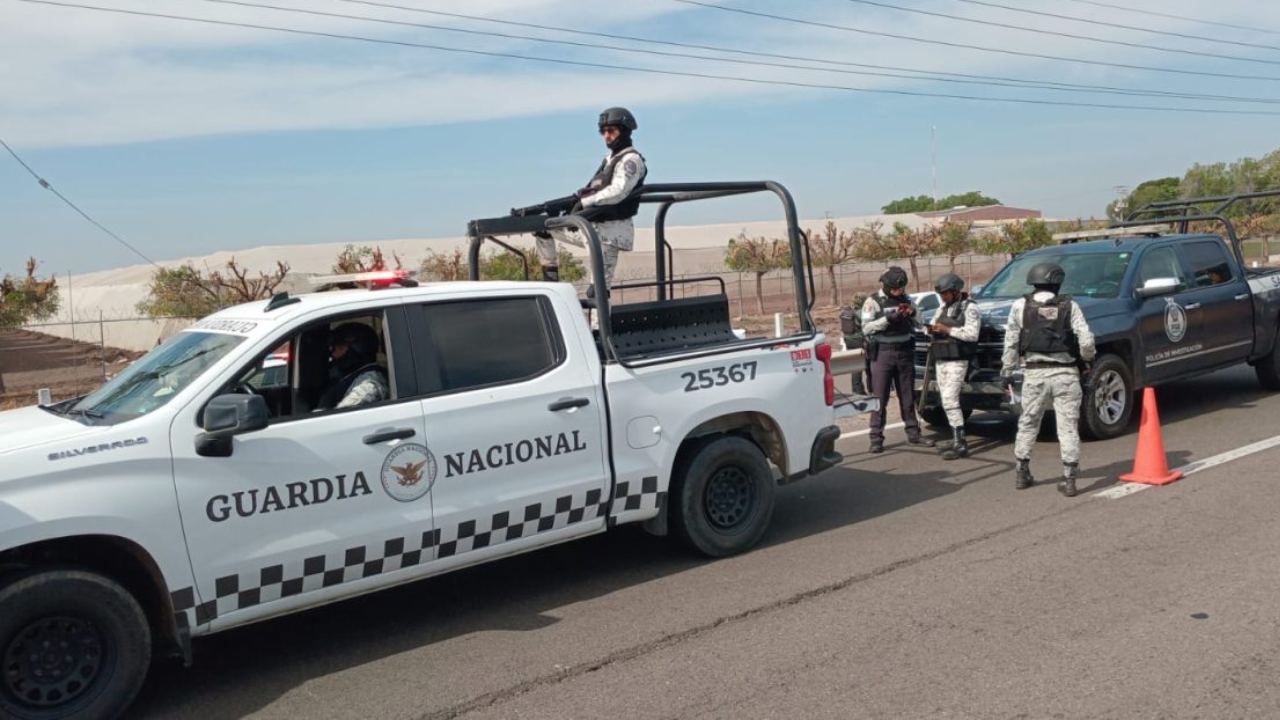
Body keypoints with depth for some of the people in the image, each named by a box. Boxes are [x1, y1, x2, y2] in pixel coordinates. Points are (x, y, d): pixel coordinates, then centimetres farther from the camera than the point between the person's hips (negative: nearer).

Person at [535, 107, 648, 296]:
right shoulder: (610, 158, 20)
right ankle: (551, 280, 14)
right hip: (591, 226, 10)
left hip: (610, 231, -9)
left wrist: (584, 202, -21)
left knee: (598, 290, -11)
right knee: (544, 226, 14)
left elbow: (618, 192, -23)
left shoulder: (631, 159, -9)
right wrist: (576, 198, 2)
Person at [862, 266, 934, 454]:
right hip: (882, 353, -4)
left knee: (908, 396, 11)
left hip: (905, 352, 4)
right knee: (879, 398, -3)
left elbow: (919, 325, 13)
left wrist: (912, 314, -7)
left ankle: (913, 434, 19)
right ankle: (876, 439, -1)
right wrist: (888, 318, -23)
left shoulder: (906, 300, 10)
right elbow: (866, 328, -13)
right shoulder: (873, 302, -4)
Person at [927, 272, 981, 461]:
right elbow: (934, 324, 20)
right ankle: (956, 440, 14)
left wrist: (947, 330, -17)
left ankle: (960, 444, -12)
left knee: (950, 400, -14)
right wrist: (932, 330, -3)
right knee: (947, 401, 7)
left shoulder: (969, 307, -6)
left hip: (957, 361, -8)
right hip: (940, 360, 8)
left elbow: (972, 334, -16)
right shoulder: (943, 308, 17)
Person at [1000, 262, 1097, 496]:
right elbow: (1086, 340, -4)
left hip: (1035, 374, 1)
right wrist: (1087, 358, 16)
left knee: (1028, 424, 14)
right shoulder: (1069, 306, 0)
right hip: (1065, 373, 0)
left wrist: (1007, 371, 9)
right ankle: (1069, 479, 4)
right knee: (1068, 426, 4)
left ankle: (1022, 474, 20)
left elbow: (1011, 343, 1)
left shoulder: (1021, 306, 0)